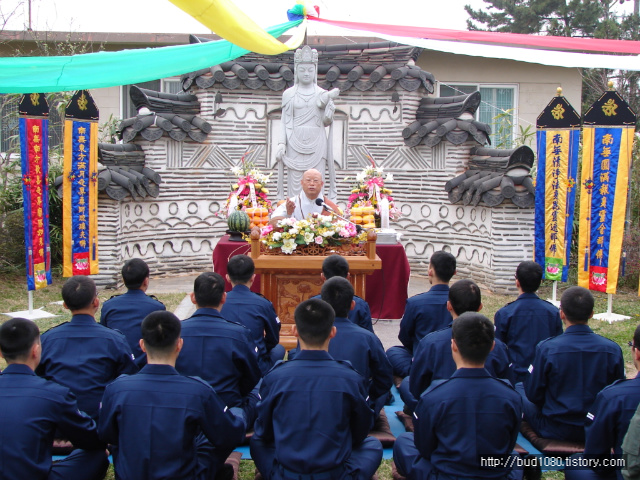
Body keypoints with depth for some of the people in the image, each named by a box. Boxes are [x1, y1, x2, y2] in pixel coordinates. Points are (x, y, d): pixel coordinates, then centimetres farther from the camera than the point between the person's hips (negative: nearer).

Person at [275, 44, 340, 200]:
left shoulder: (322, 94, 10)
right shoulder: (289, 94, 9)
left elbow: (326, 121, 3)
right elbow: (285, 122, 8)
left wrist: (329, 102, -10)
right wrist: (282, 143, -4)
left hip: (316, 145, 0)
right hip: (295, 144, 0)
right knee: (295, 185, -4)